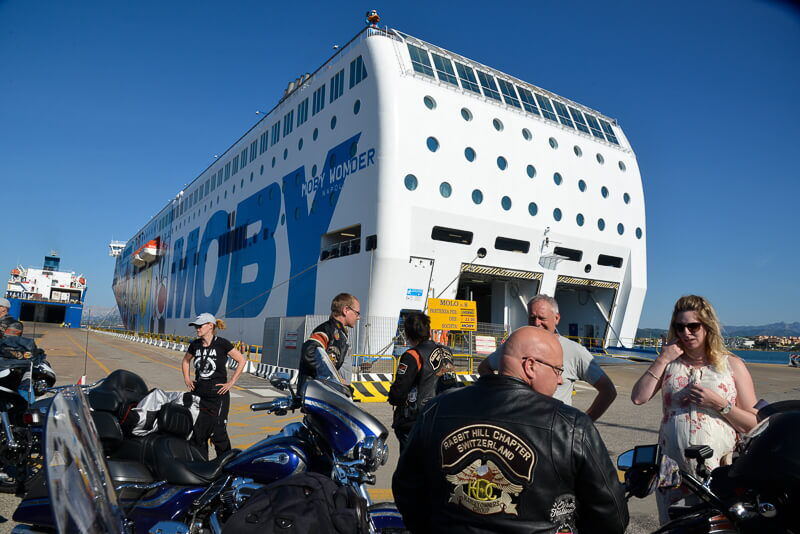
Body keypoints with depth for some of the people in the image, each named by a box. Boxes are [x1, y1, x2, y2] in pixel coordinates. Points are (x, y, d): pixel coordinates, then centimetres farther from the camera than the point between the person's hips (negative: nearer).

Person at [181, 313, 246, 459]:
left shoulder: (222, 343, -11)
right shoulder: (195, 344, 4)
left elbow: (242, 361, -7)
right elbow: (186, 360, 25)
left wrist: (231, 382, -8)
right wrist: (187, 379, 13)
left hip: (218, 394, -5)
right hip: (198, 393, 5)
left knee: (217, 432, -4)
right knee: (197, 432, 10)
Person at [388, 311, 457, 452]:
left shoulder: (412, 356, -17)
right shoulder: (446, 352, 5)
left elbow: (398, 392, -17)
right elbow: (451, 386, 13)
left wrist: (393, 398, 4)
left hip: (412, 424, -7)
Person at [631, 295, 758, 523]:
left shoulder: (732, 365, 2)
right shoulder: (670, 363, 7)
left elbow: (755, 424, 0)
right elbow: (638, 398, -8)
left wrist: (719, 404, -15)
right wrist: (662, 360, -8)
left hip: (718, 471, -2)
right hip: (671, 471, 2)